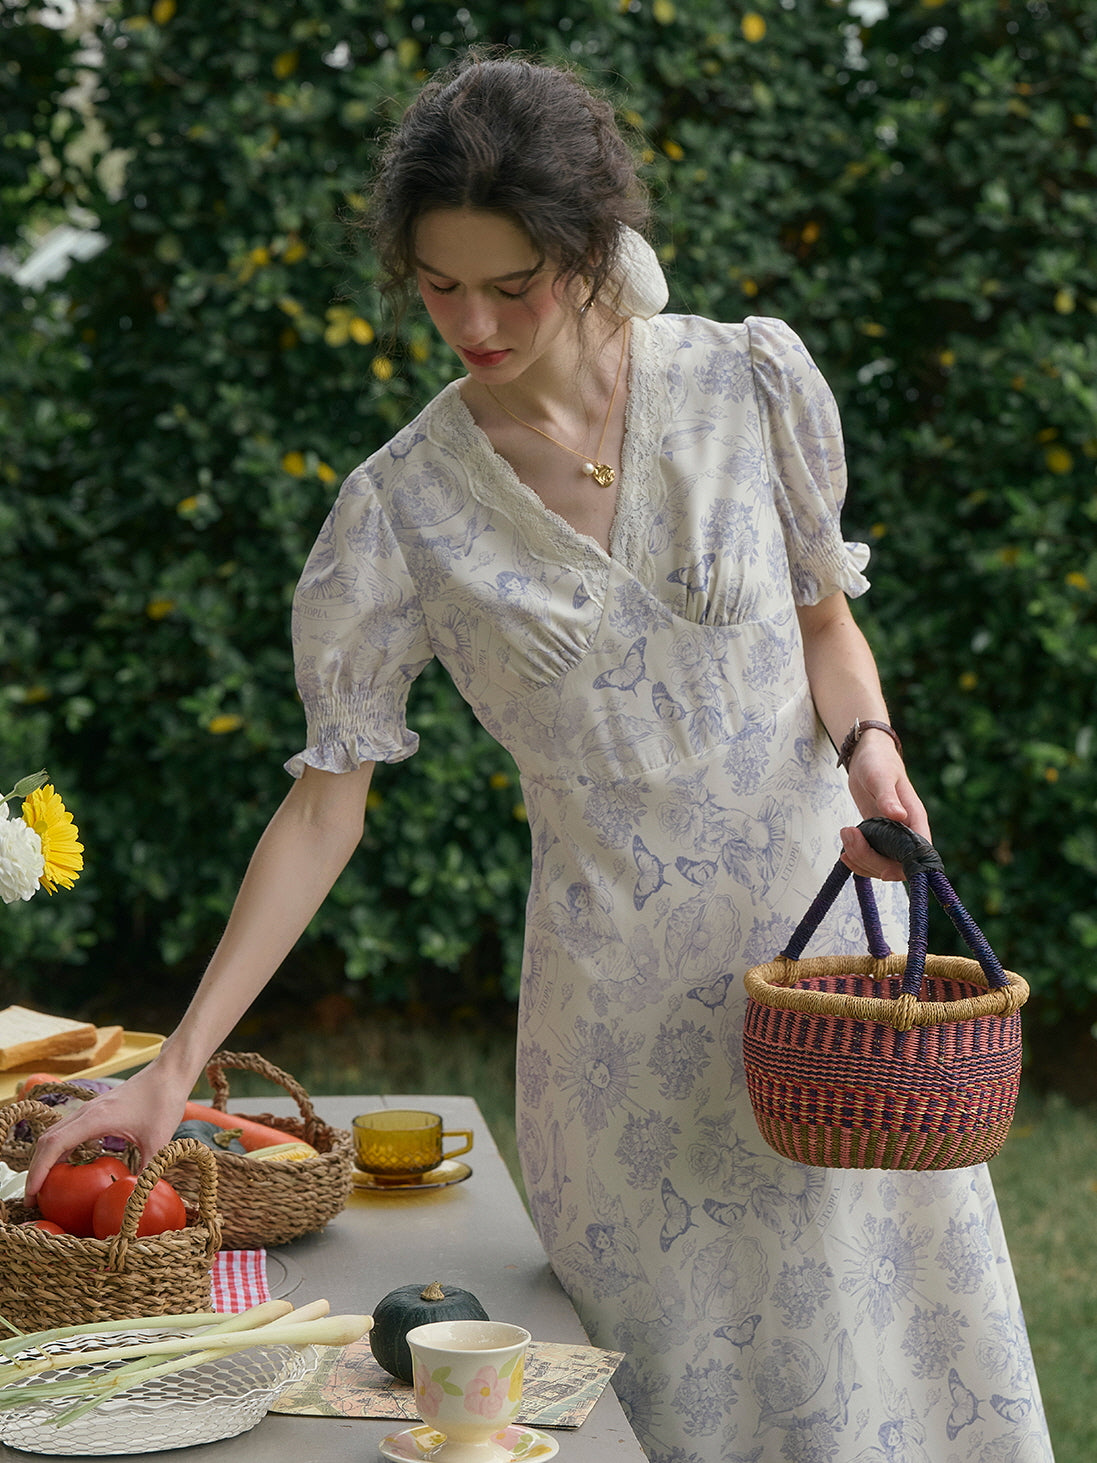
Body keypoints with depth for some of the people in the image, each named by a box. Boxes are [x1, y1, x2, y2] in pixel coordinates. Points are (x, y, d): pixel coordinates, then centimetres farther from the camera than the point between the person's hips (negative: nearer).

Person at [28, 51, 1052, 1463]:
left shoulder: (752, 380, -4)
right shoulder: (400, 509, -7)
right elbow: (325, 800, -4)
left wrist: (867, 743, -13)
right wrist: (174, 1067, -9)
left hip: (835, 931, 1)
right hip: (624, 1006, -1)